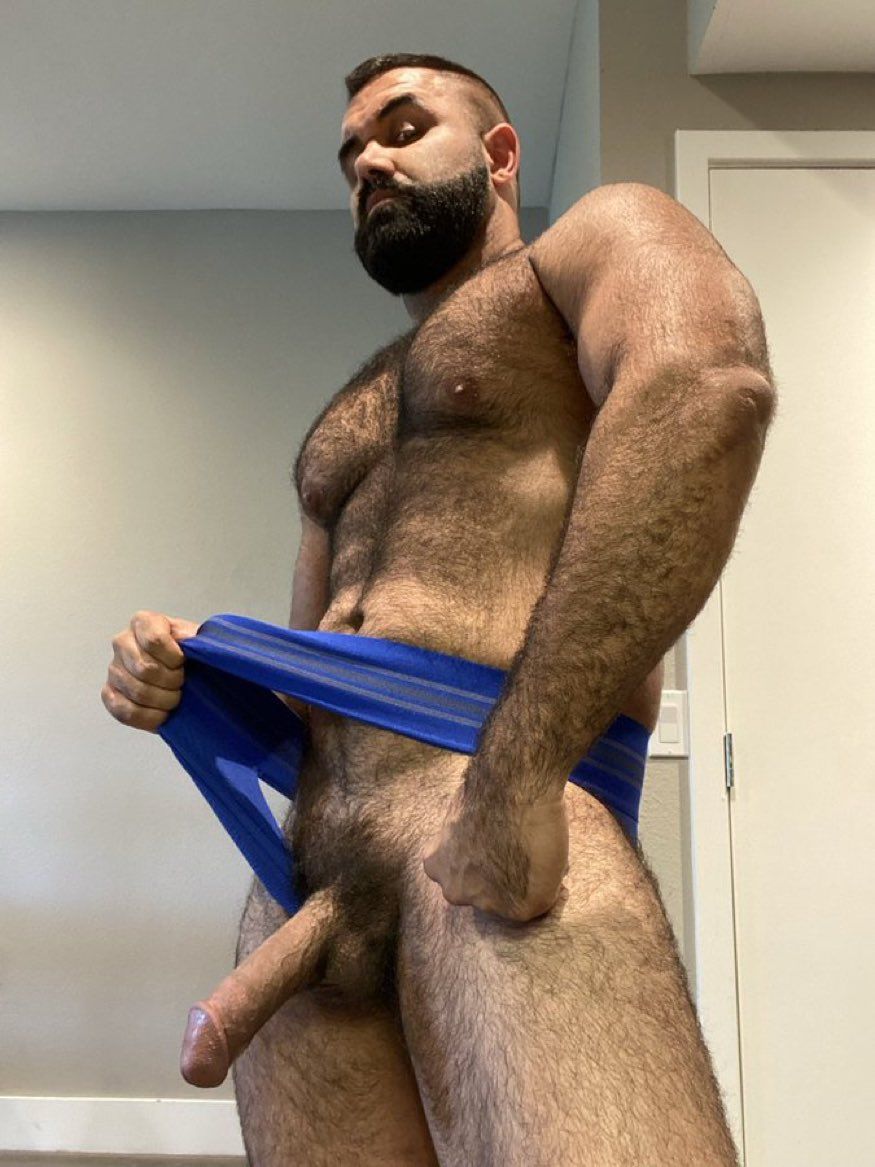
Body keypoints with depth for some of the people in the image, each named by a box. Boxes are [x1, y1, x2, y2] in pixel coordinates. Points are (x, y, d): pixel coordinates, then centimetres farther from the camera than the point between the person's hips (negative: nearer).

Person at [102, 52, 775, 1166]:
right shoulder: (347, 420, 30)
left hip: (488, 817, -7)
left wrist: (516, 776, -23)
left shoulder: (597, 236, 10)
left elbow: (707, 388, -14)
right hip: (299, 871, 7)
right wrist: (192, 671, 9)